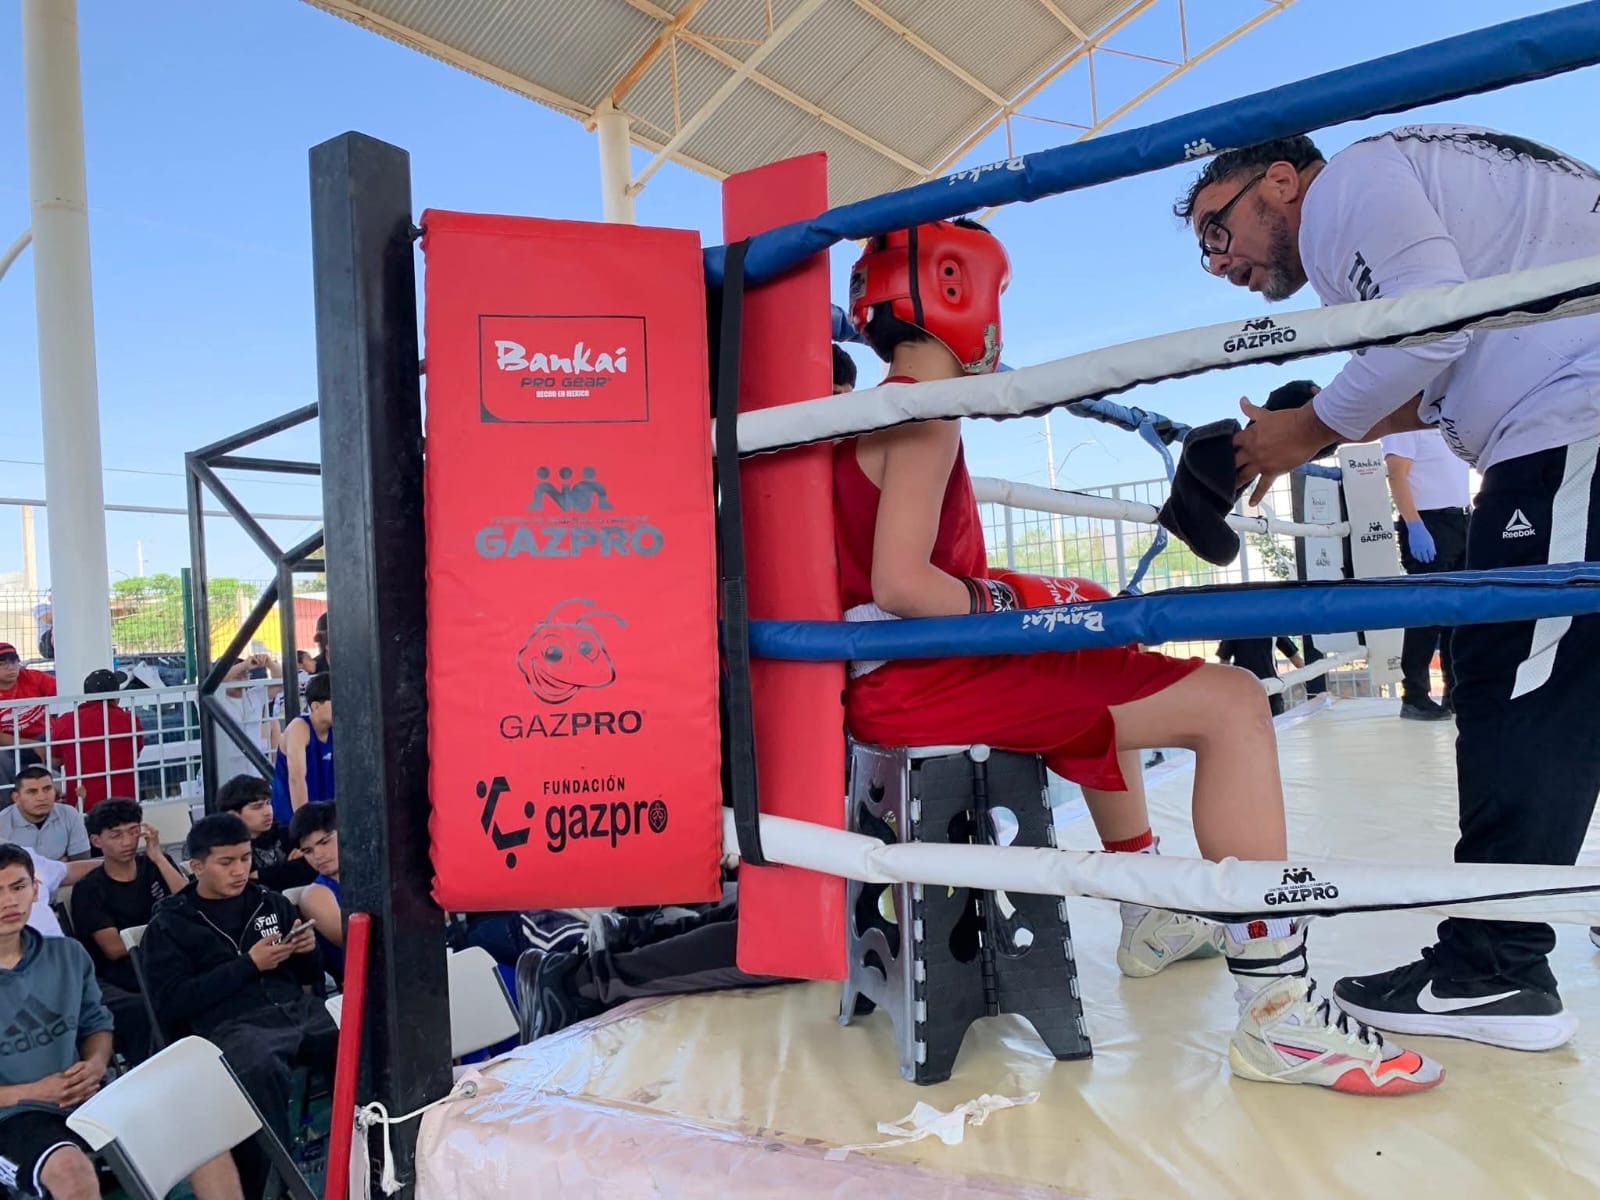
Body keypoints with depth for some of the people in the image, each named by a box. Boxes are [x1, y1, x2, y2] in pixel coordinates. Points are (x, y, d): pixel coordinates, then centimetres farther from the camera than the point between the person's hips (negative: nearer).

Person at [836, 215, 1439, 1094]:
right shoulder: (926, 416, -10)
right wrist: (1020, 608, -12)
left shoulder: (870, 416, 20)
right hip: (922, 682, -11)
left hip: (891, 680, 11)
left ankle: (1153, 918, 42)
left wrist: (1012, 599, 15)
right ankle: (1275, 1010, -15)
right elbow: (899, 582, -22)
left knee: (1109, 687, 34)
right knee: (1229, 703, -14)